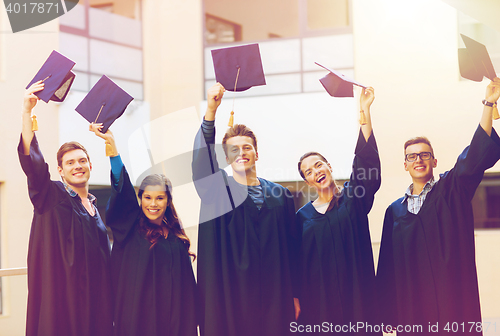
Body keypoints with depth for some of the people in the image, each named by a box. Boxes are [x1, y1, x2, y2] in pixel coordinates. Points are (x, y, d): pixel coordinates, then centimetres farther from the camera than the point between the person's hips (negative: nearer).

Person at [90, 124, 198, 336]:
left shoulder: (176, 236, 8)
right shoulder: (131, 225, 0)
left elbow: (187, 283, 10)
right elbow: (121, 187, -12)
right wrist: (111, 143, -22)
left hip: (170, 311, 3)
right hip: (137, 311, -3)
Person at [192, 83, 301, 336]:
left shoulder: (280, 195, 11)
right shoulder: (218, 190, 4)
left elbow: (292, 248, 9)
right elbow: (202, 159, -15)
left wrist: (295, 295, 5)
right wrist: (211, 111, -29)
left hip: (274, 295, 2)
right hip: (231, 293, -2)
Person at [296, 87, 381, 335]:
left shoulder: (352, 198, 5)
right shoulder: (303, 216, 10)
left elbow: (366, 159, -9)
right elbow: (296, 263, 9)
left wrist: (365, 112, -17)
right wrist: (296, 300, 0)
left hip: (355, 295, -1)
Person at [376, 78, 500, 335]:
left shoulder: (451, 189, 7)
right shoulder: (395, 210, 13)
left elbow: (477, 155, -9)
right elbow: (387, 265, 12)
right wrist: (387, 312, 7)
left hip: (451, 296, -2)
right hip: (411, 302, 2)